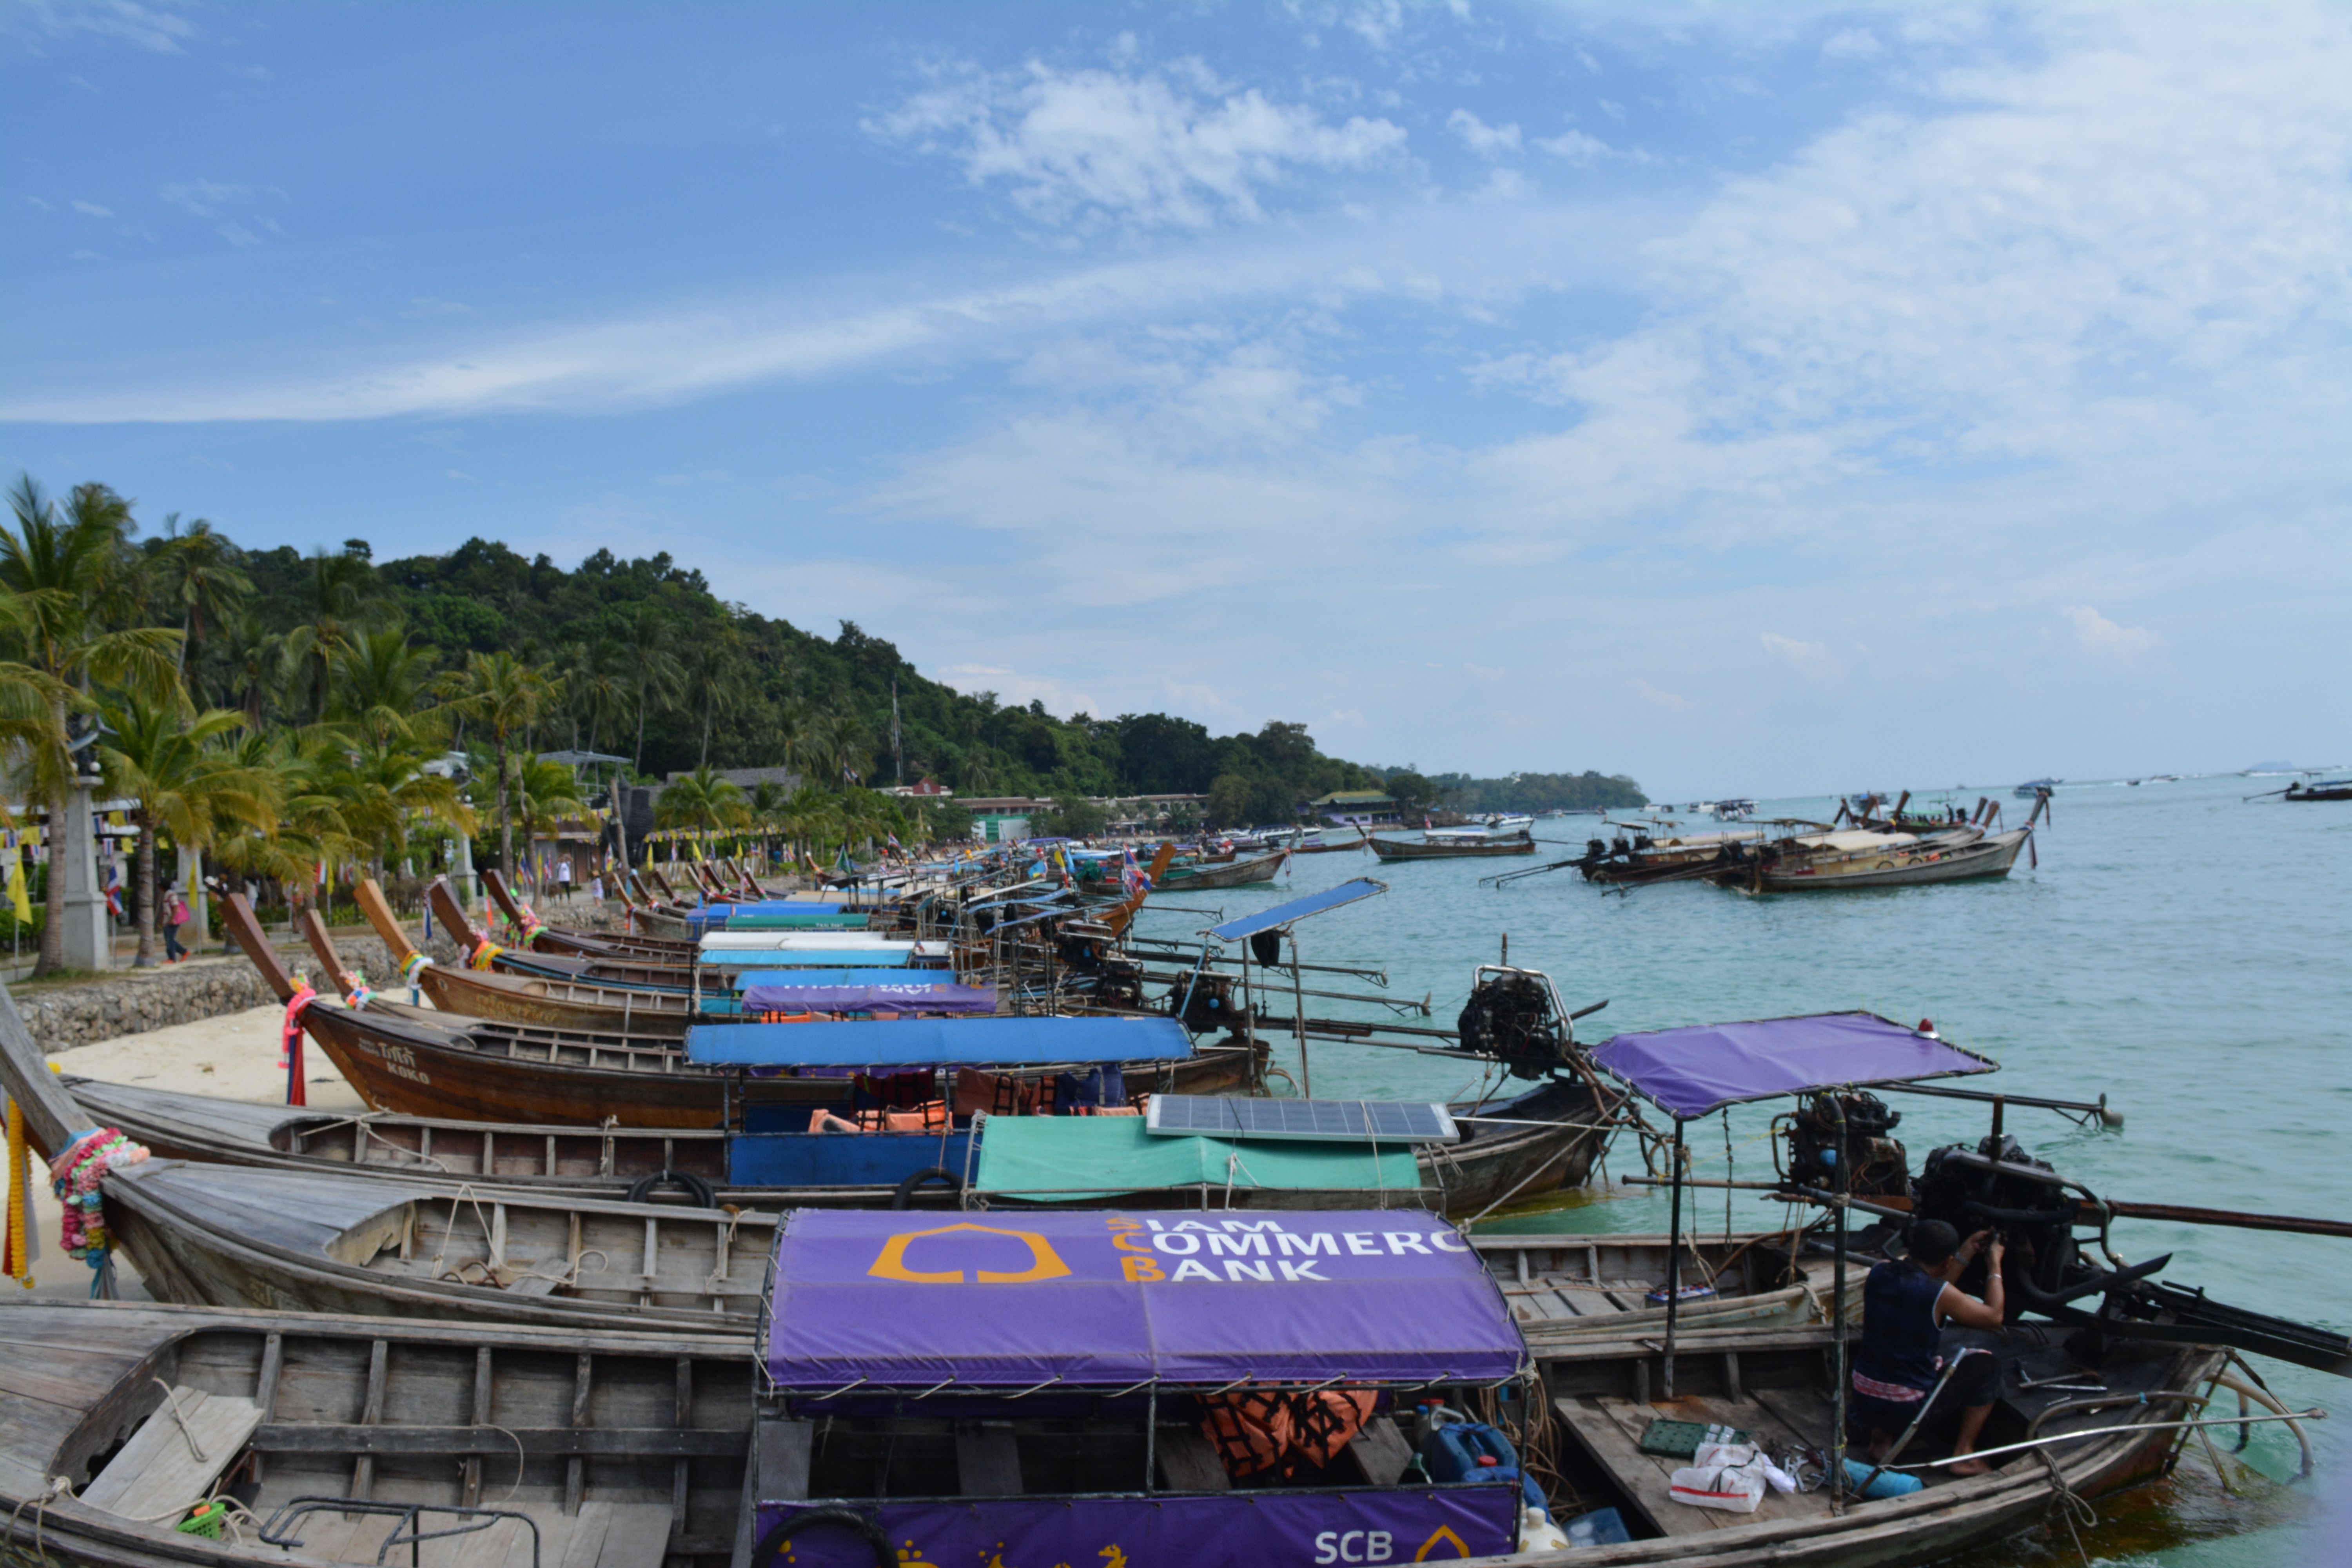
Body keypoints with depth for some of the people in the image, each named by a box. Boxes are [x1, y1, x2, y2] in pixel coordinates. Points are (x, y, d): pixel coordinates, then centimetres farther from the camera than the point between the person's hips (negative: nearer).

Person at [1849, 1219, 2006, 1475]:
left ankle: (1882, 1434, 20)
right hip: (1911, 1410, -6)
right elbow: (1994, 1317, -2)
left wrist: (1967, 1253, 19)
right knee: (1985, 1363, 13)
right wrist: (1995, 1265, 9)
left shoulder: (1879, 1273, -3)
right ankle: (1963, 1454, 16)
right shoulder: (1941, 1295, -20)